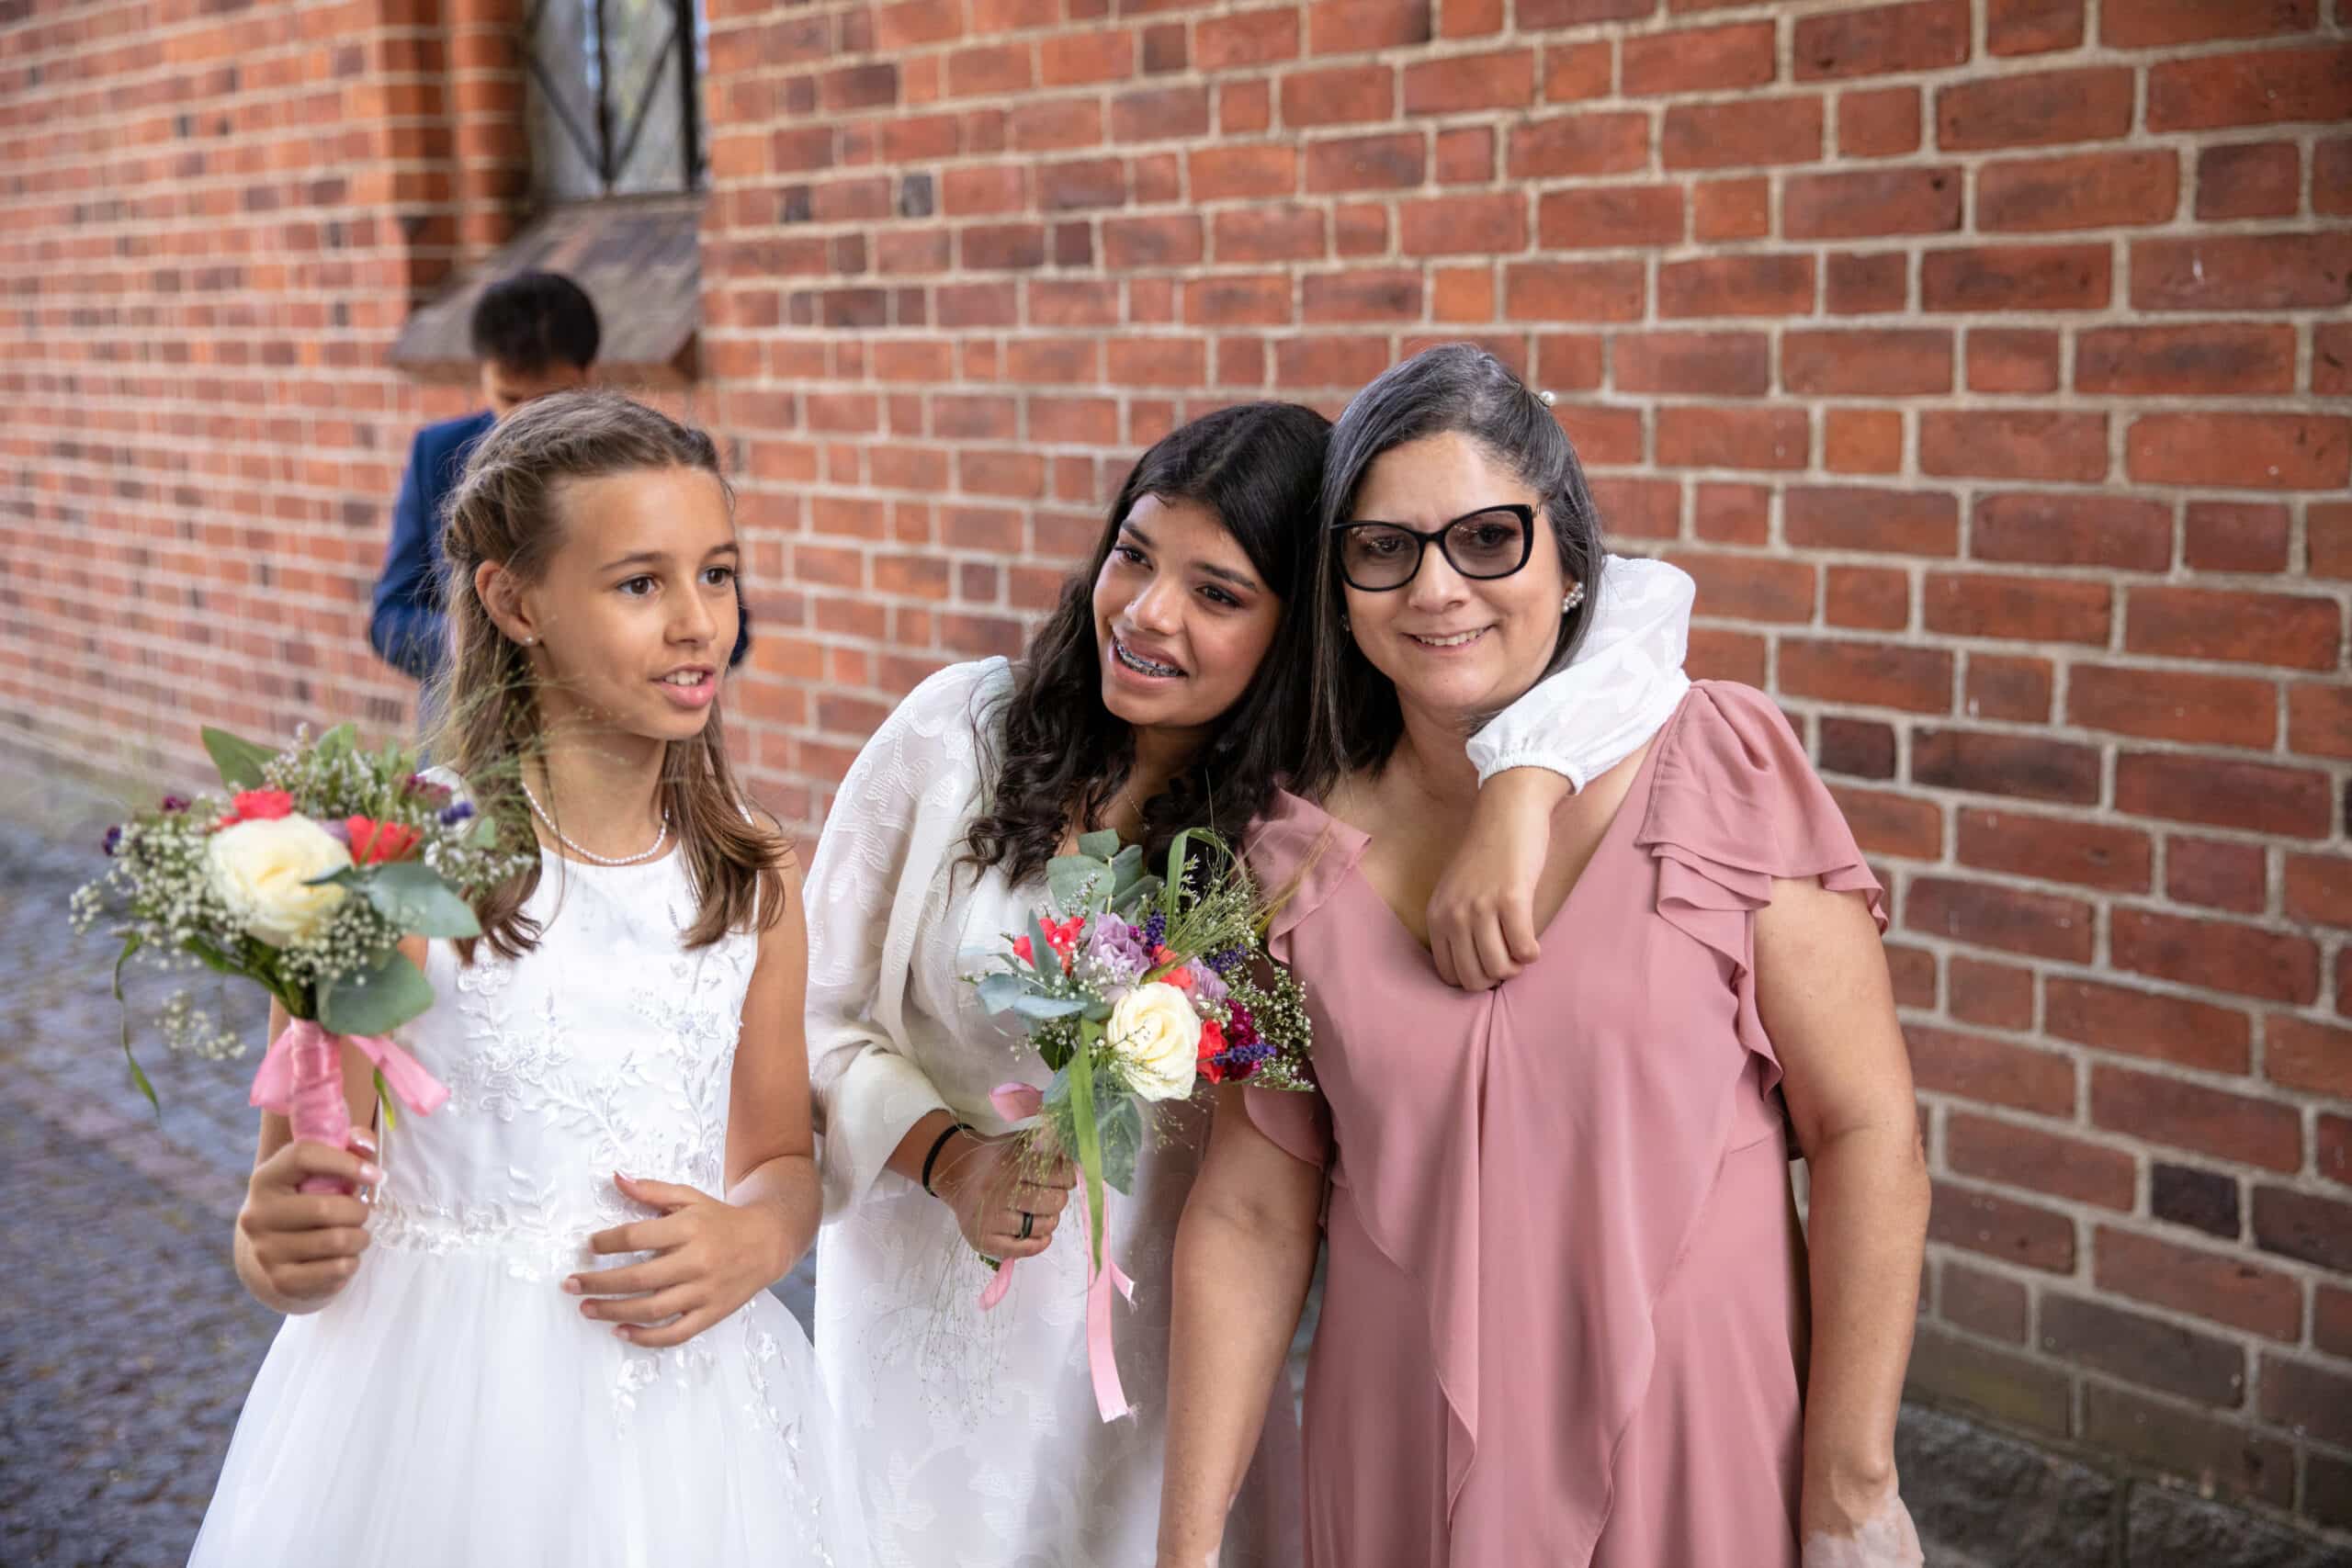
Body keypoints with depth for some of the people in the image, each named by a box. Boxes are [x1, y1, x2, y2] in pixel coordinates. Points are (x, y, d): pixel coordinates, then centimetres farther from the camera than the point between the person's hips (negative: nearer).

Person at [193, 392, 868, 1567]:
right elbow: (304, 1198, -8)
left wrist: (754, 1241, -10)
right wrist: (281, 1252, -29)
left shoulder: (752, 881, 0)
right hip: (439, 1416, -4)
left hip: (697, 1417, 4)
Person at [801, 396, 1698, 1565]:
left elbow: (1641, 604, -20)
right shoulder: (959, 728, -12)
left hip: (1162, 1328, 0)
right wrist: (951, 1155, -21)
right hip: (926, 1306, 0)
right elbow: (816, 1012, -4)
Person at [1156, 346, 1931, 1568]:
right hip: (1408, 1467, 2)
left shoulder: (1720, 767, -10)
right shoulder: (1301, 853, -3)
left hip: (1698, 1444, -2)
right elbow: (1251, 1214, -1)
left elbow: (1864, 1129, -10)